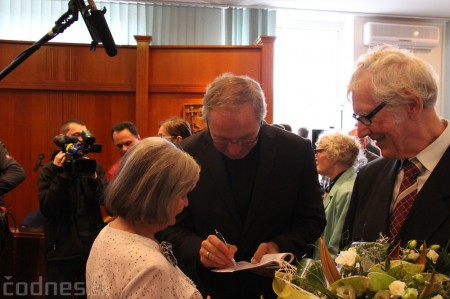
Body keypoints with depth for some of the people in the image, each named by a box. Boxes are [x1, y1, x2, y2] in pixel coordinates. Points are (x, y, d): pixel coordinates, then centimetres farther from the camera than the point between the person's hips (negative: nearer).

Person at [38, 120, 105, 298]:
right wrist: (60, 174, -18)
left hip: (92, 247, 3)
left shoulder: (94, 167, 6)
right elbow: (47, 208, -14)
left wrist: (94, 177, -21)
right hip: (62, 250, -2)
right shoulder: (49, 170, -2)